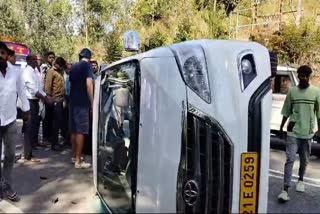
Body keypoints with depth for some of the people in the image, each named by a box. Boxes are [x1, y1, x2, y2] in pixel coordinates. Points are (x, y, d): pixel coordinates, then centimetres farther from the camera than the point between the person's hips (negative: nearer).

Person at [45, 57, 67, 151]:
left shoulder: (60, 71, 17)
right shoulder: (51, 71, -8)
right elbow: (47, 86, -15)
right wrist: (49, 99, -16)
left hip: (61, 99, 9)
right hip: (56, 100, -8)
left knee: (61, 120, 14)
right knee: (57, 121, -4)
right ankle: (54, 143, 5)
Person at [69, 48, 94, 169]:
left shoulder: (74, 67, 15)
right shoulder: (87, 65, -7)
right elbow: (88, 84, -17)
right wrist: (92, 102, -13)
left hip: (73, 101, 8)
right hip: (82, 102, -8)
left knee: (74, 130, 14)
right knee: (80, 131, -5)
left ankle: (74, 156, 23)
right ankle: (78, 161, -2)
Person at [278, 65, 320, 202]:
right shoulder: (292, 91, 1)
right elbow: (286, 112, 6)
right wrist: (281, 128, 8)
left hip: (307, 132, 1)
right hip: (293, 131, -1)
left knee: (304, 160, 14)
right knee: (290, 159, -7)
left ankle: (301, 180, 40)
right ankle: (285, 190, -6)